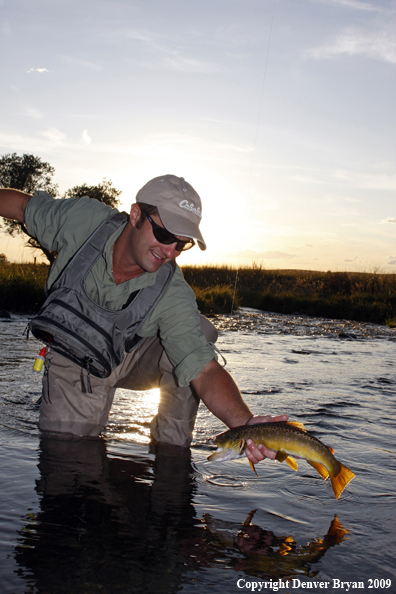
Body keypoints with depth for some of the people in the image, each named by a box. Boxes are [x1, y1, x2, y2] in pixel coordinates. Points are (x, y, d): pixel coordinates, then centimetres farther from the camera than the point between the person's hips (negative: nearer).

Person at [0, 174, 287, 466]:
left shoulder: (173, 293, -31)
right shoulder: (84, 221, -27)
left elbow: (205, 371, -38)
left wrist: (246, 424, -55)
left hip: (135, 360, -1)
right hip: (74, 368, 1)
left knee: (199, 330, -27)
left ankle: (170, 443, -8)